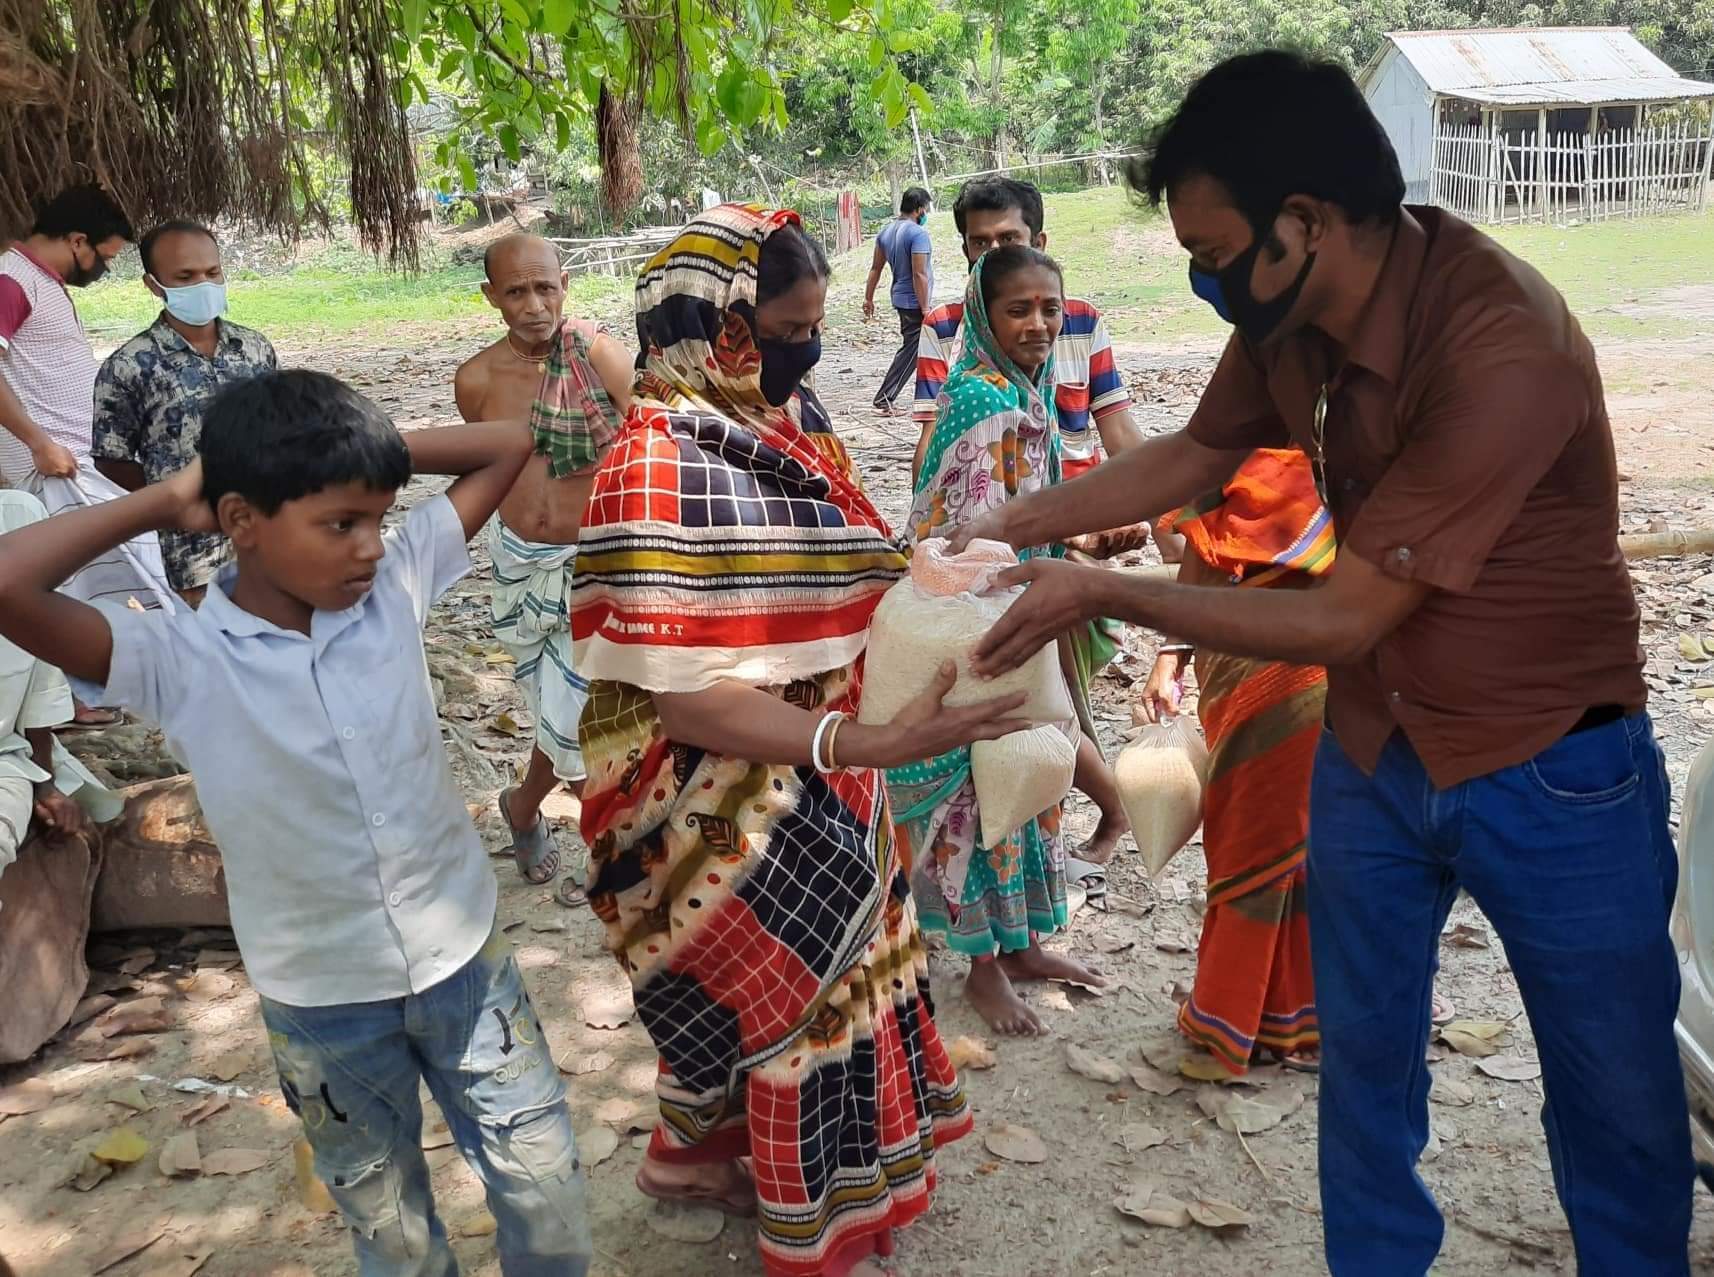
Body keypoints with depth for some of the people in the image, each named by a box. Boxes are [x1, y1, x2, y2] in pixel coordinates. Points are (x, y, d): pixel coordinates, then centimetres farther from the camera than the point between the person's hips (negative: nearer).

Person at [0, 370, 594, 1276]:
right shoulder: (179, 663, -19)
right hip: (323, 1002, -2)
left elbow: (507, 447, -3)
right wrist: (160, 505, -22)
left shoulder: (397, 585, -10)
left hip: (464, 958, 2)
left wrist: (371, 452, -12)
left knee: (550, 1204, 16)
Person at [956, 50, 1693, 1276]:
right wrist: (1013, 525, 2)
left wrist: (1104, 592, -21)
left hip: (1552, 772, -6)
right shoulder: (1293, 308, -10)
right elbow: (1196, 454, 9)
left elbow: (1340, 619, -27)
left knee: (1619, 1093, 13)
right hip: (1372, 752, 6)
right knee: (1363, 1060, 18)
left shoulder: (1503, 351, -31)